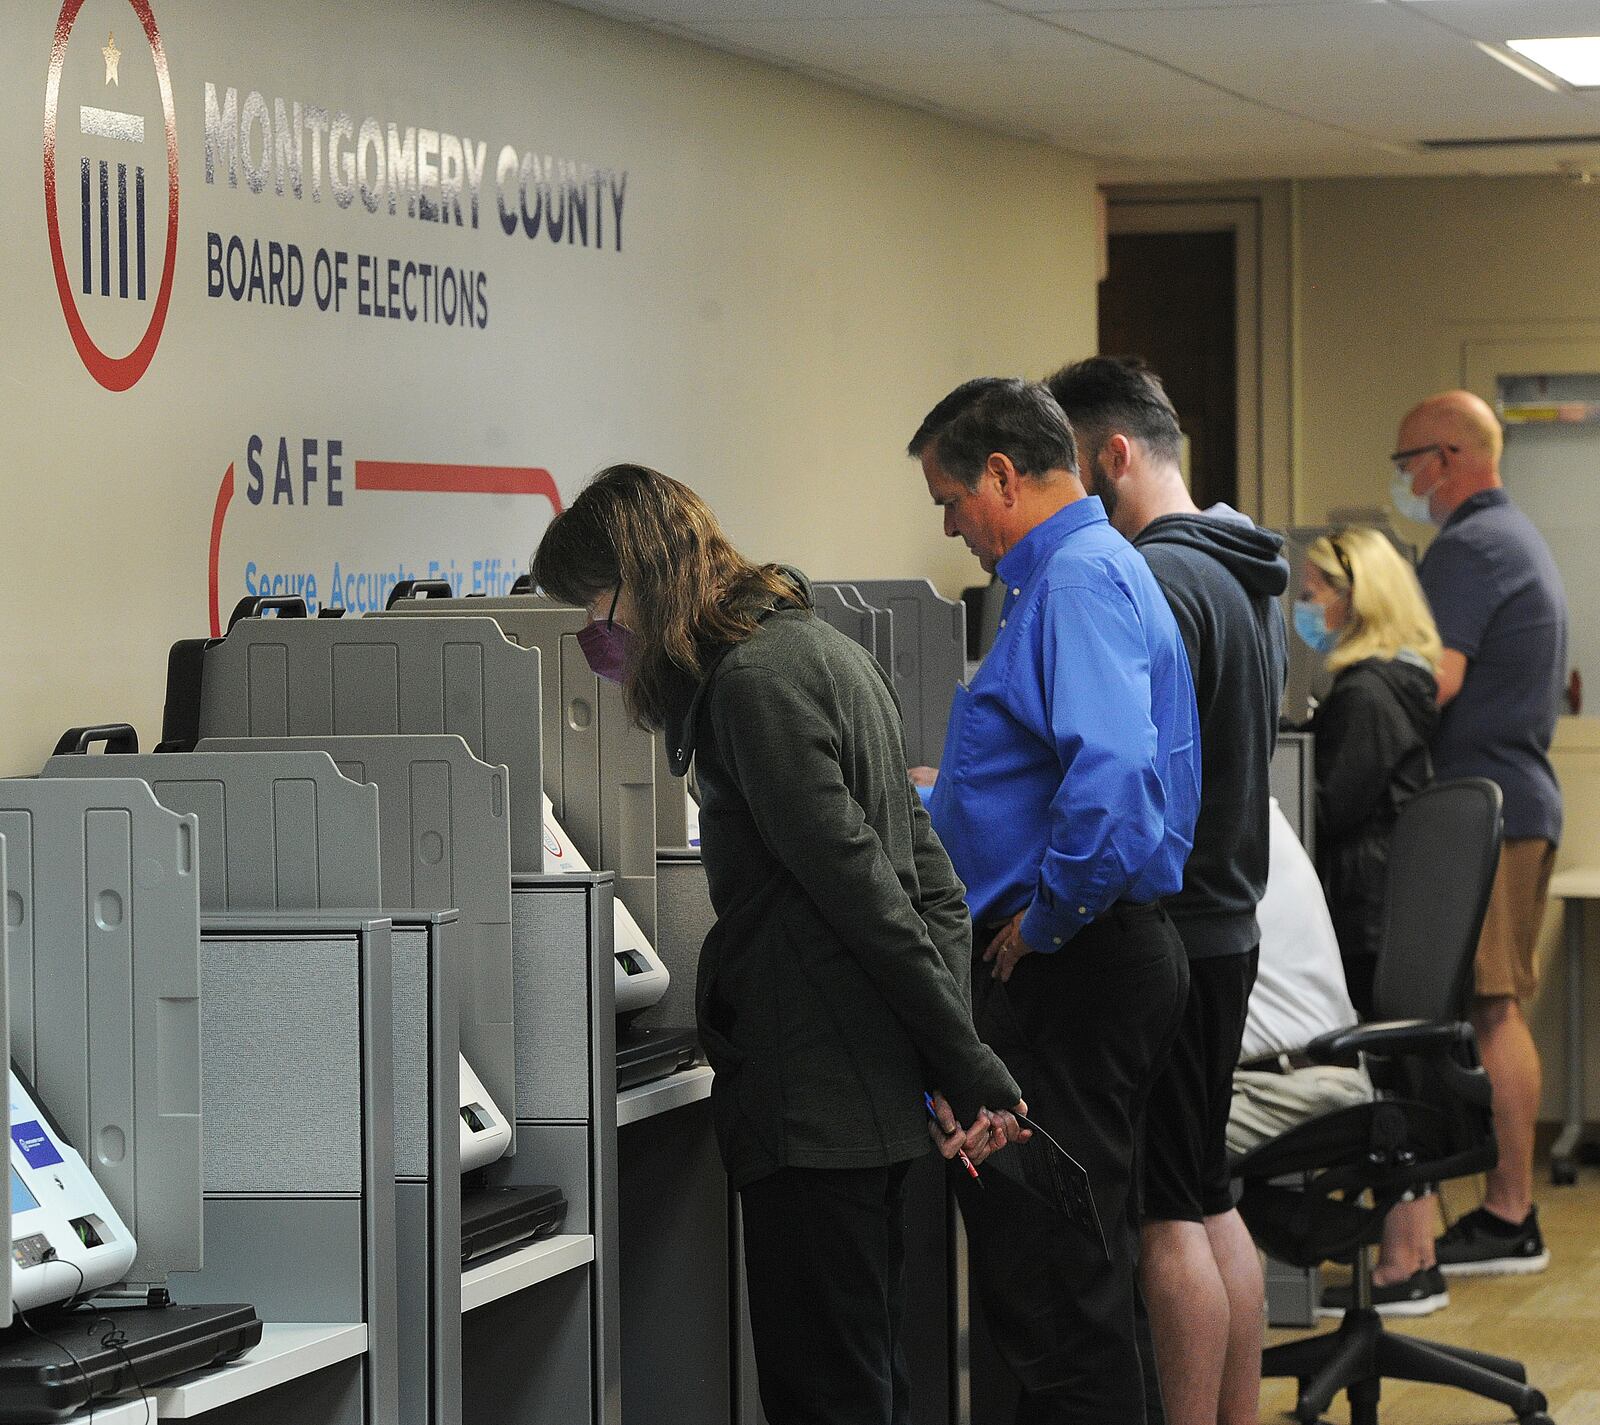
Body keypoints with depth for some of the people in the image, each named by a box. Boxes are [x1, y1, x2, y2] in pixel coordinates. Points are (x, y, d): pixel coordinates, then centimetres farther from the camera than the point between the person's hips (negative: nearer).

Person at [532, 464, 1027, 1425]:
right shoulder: (819, 646, 17)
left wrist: (966, 1065, -15)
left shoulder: (752, 679, -15)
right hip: (873, 1089, 10)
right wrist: (957, 1062, 11)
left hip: (813, 1102, -10)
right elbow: (926, 871, 16)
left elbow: (858, 884, -18)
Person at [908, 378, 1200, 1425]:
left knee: (1048, 1274, -8)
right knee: (1082, 1268, 17)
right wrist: (942, 800, 33)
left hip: (1069, 973, -11)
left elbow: (1111, 775, -31)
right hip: (1113, 956, 11)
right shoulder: (1090, 569, 18)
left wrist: (1045, 919, -20)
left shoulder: (1079, 581, -16)